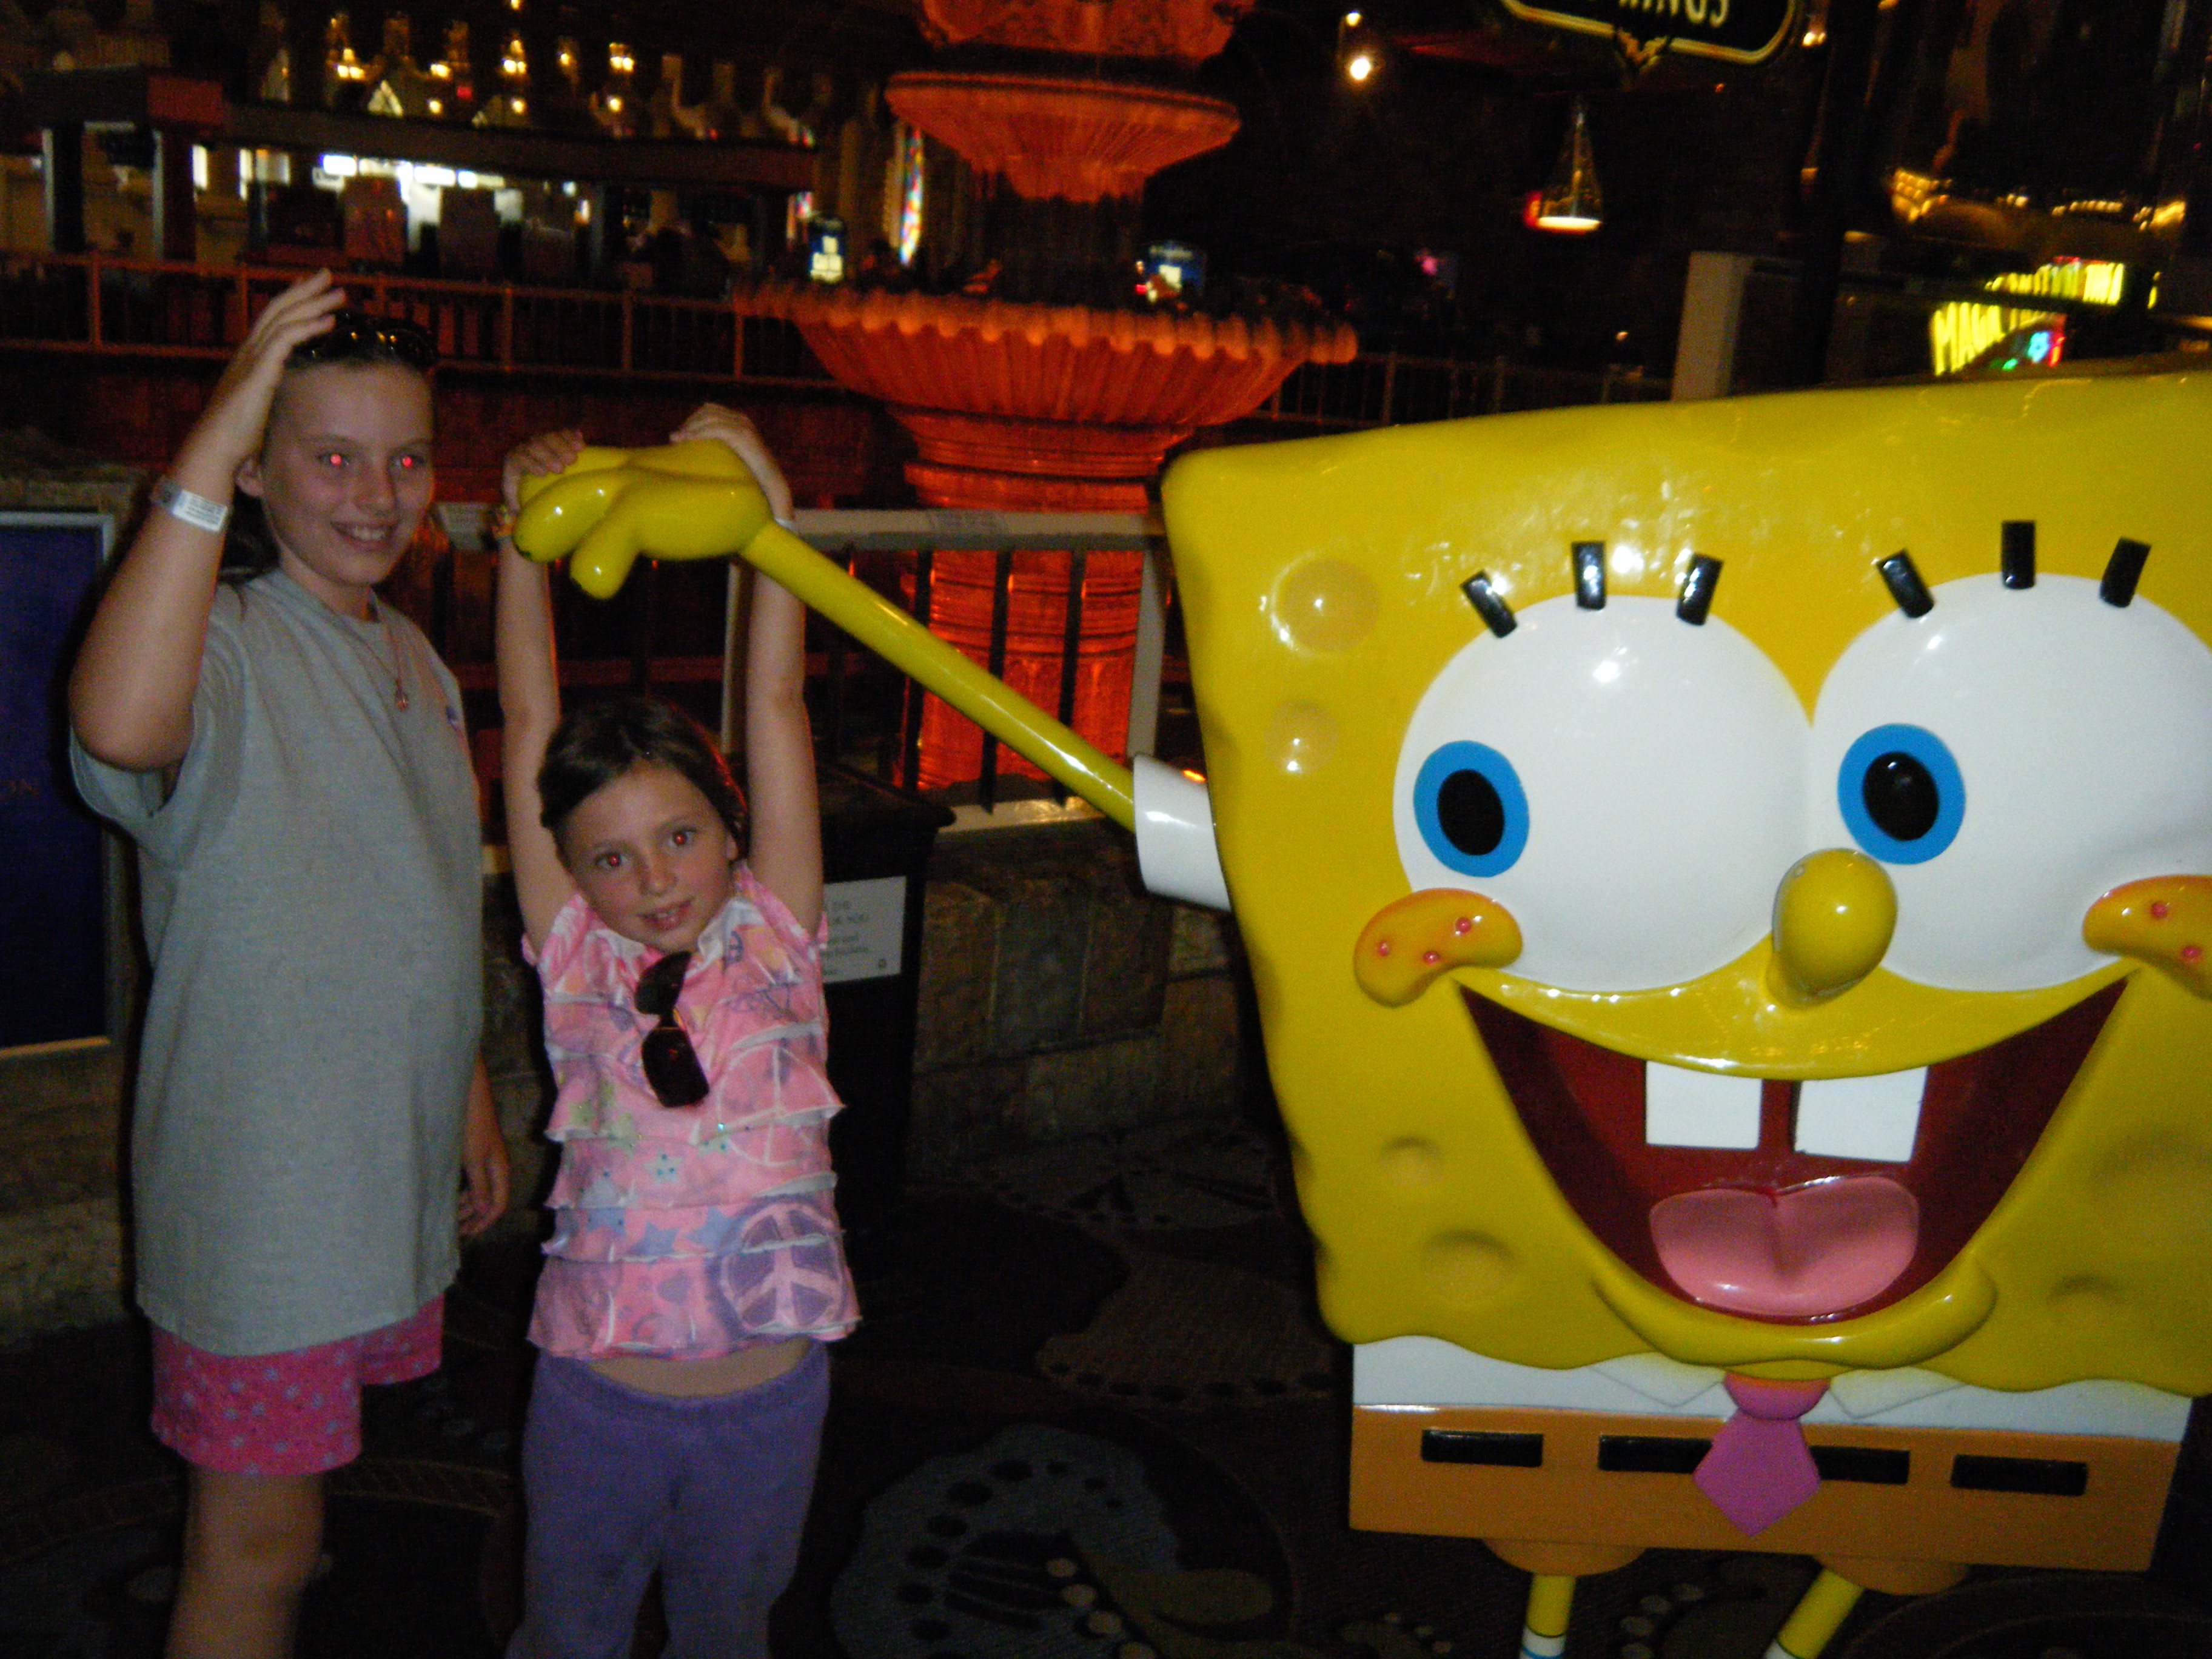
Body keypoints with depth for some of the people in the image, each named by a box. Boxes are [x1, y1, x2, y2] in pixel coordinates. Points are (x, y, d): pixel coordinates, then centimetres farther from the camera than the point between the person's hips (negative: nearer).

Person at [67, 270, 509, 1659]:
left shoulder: (413, 661, 9)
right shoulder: (222, 642, -18)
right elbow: (121, 725, -45)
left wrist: (472, 1100, 20)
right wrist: (213, 439, -40)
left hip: (390, 1169, 7)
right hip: (256, 1175, -7)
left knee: (291, 1493, 23)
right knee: (257, 1542, 3)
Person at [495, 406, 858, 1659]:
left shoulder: (771, 942, -4)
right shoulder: (578, 962, -3)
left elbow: (777, 704, -8)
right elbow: (531, 728, -4)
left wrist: (769, 510, -9)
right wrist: (526, 536, -6)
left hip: (766, 1391, 0)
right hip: (598, 1388, 0)